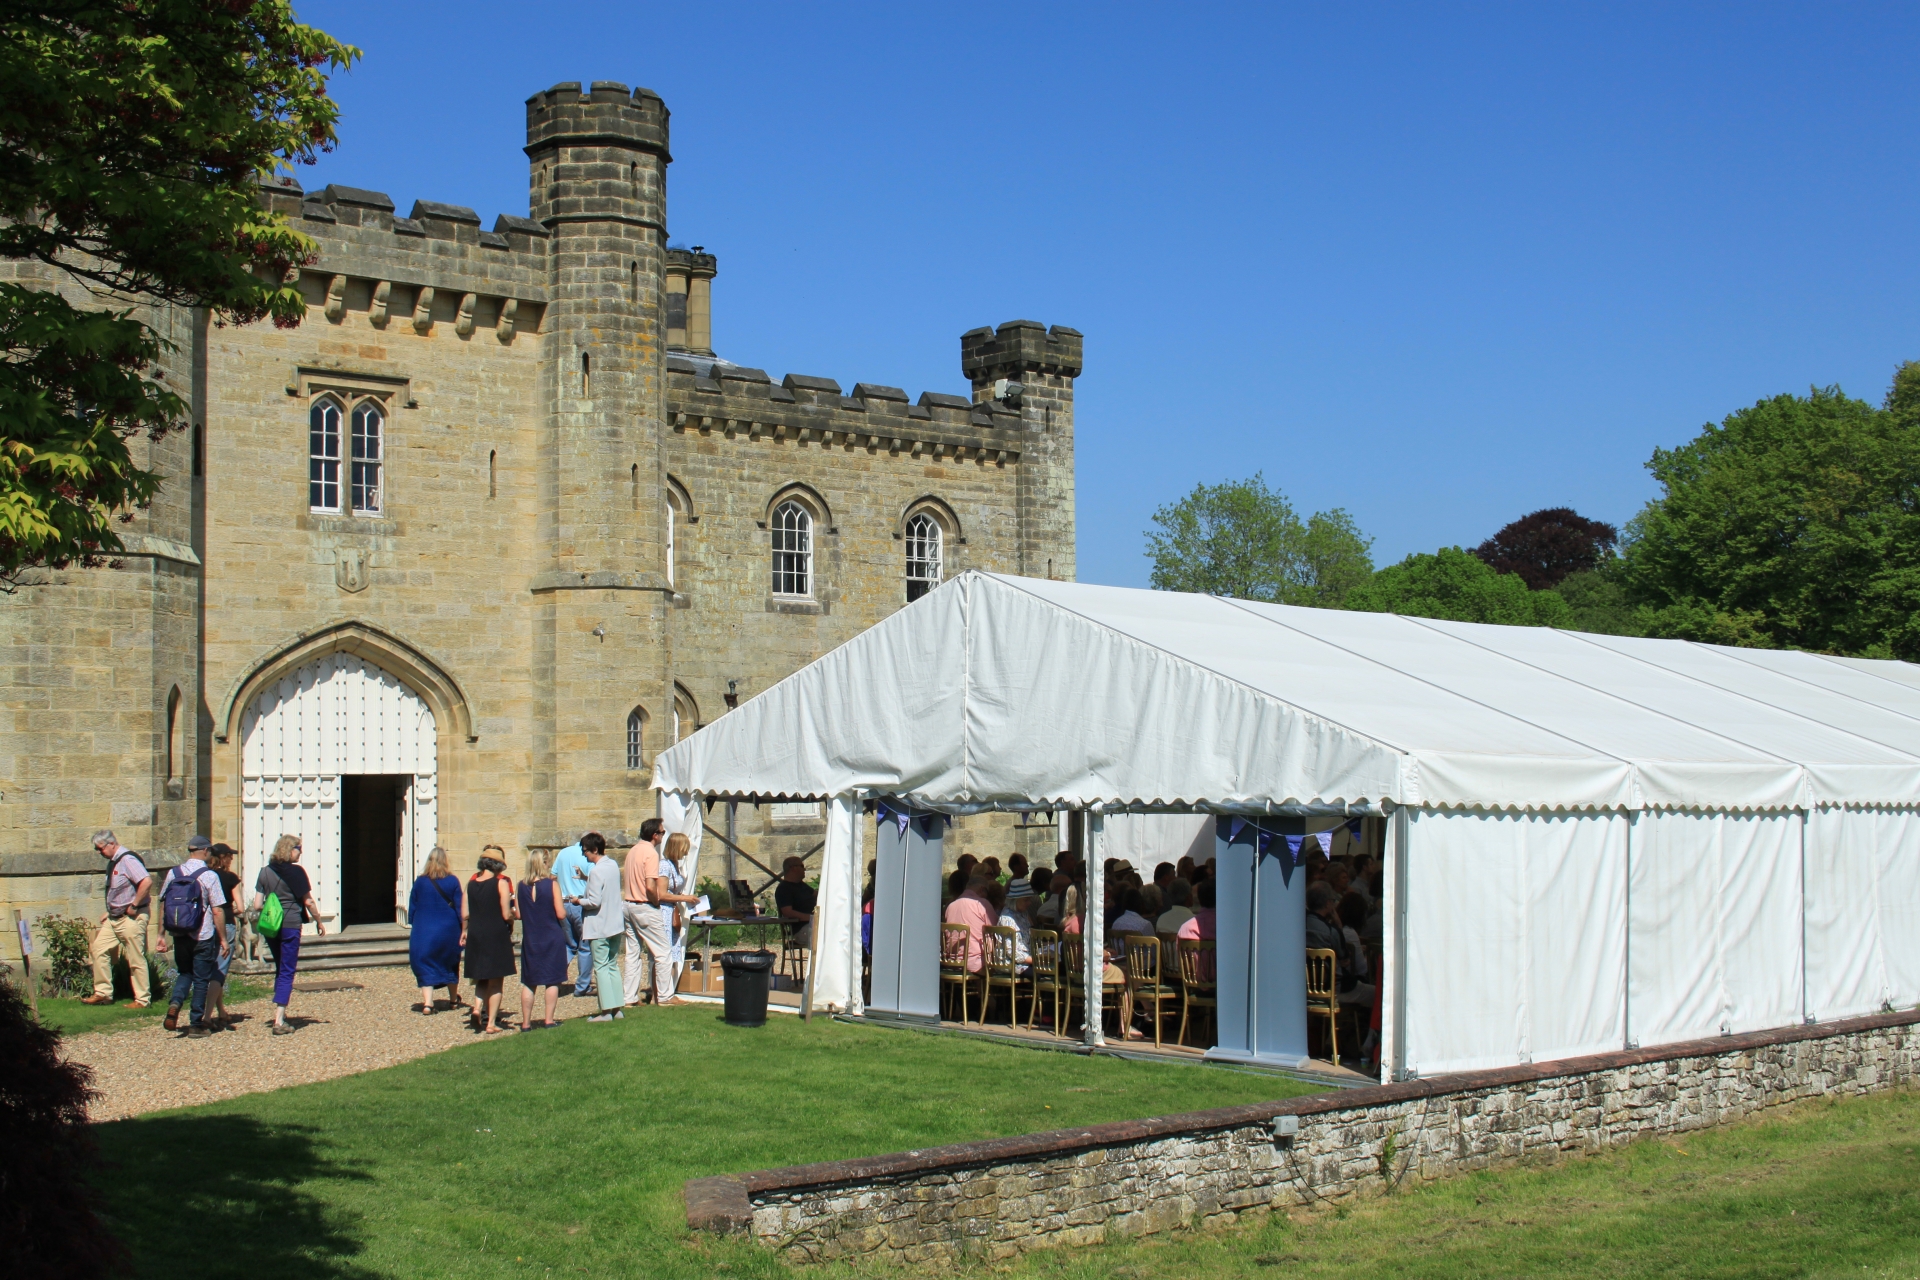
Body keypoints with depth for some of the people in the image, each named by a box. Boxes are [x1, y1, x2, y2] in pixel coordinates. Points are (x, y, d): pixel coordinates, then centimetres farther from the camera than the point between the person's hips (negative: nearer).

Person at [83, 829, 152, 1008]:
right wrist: (110, 912, 16)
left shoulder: (127, 860, -18)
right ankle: (103, 993, 13)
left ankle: (142, 999, 6)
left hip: (131, 918, -10)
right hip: (115, 918, 10)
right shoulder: (112, 863, 12)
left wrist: (133, 906, -23)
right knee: (99, 950, 7)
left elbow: (147, 881, -31)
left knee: (136, 960, -2)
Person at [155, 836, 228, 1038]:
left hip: (179, 936, 4)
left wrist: (162, 935, 12)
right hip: (203, 938, -4)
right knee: (201, 980, 9)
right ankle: (196, 1025, 12)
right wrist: (223, 939, -4)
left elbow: (163, 906, 4)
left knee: (185, 973, 22)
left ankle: (175, 1003, -4)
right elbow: (217, 911, -13)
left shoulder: (173, 873, 1)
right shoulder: (209, 876, -12)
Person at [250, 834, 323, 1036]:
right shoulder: (295, 871, -9)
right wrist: (318, 921, 8)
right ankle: (279, 1021, -7)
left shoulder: (265, 871, 6)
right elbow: (308, 901, -6)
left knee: (280, 970, 21)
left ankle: (279, 1014, 25)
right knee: (287, 972, -1)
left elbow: (257, 905, 5)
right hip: (290, 925, -5)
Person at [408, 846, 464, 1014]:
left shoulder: (420, 881, -4)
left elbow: (412, 907, 3)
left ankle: (427, 1002, -12)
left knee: (425, 965, 2)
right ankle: (453, 1000, 29)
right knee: (450, 965, 18)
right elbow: (459, 908, -2)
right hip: (448, 929, 1)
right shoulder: (452, 881, -6)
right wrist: (461, 930, 8)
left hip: (423, 930, -1)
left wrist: (412, 925, 16)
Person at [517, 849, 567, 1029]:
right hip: (552, 938, -3)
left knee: (528, 983, 9)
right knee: (552, 981, 5)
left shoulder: (522, 886, -2)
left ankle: (526, 1023, 10)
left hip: (530, 939, 3)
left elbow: (519, 914, 3)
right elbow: (561, 914, -12)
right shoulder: (552, 885, -12)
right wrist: (562, 905, 8)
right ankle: (549, 1020, 3)